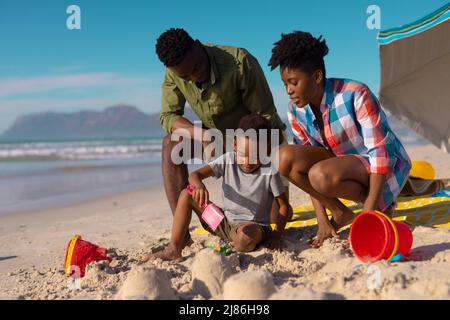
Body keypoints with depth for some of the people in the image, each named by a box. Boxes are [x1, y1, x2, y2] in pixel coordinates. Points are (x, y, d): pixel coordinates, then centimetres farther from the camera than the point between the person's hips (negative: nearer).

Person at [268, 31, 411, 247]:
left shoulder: (355, 95, -24)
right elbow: (307, 163, -3)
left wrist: (369, 213, -28)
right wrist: (322, 221, -9)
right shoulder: (296, 112, -6)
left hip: (387, 167, -6)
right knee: (286, 158, -18)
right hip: (343, 163, 6)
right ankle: (339, 213, -2)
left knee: (322, 175, -34)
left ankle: (380, 205, -7)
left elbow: (381, 151, -24)